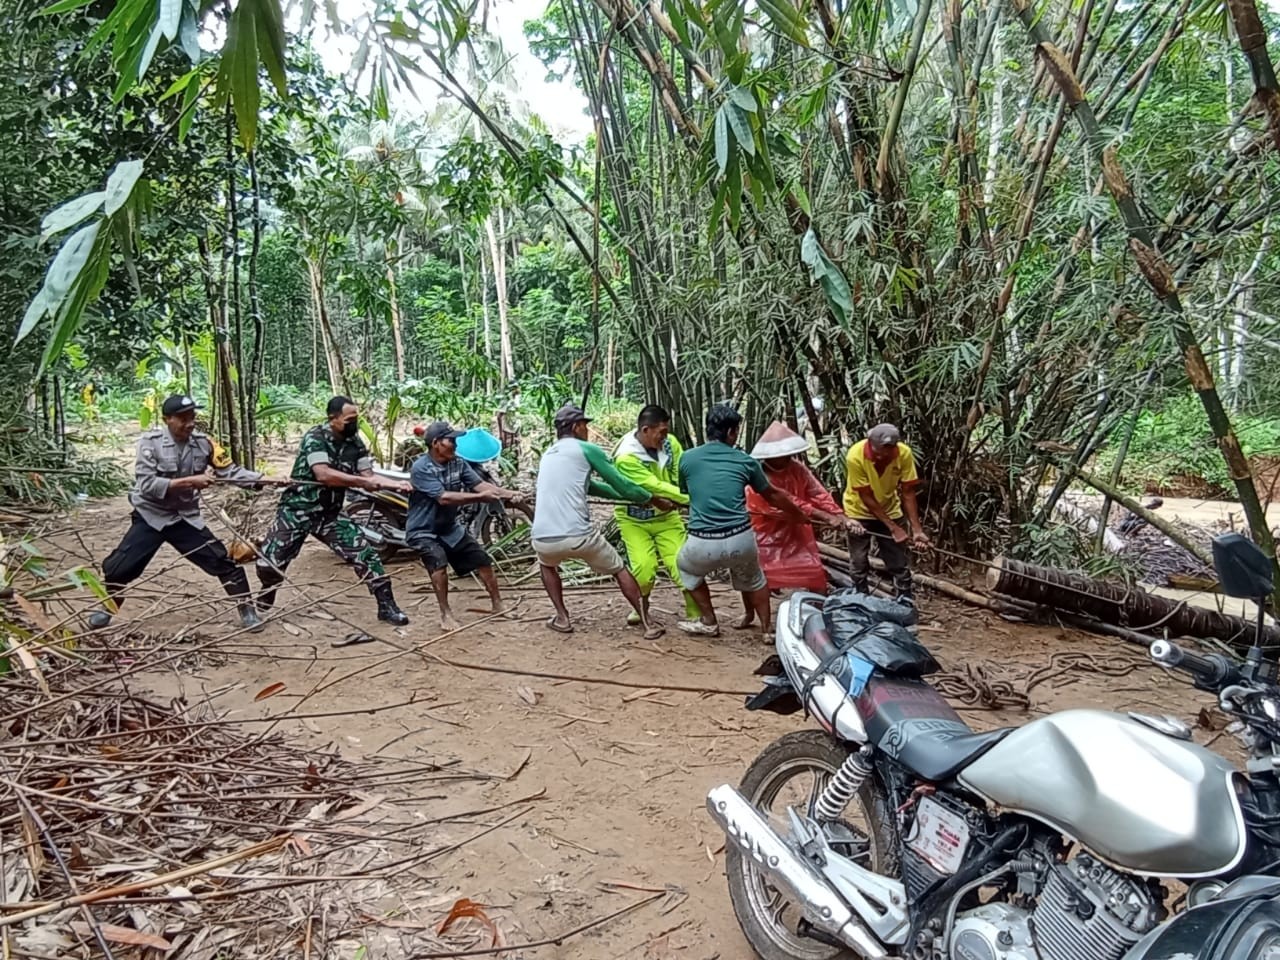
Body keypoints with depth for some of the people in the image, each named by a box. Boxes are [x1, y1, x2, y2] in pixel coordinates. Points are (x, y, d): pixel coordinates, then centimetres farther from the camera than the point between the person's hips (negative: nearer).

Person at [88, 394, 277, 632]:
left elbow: (231, 472, -6)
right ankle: (106, 608, 26)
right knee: (118, 568, -4)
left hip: (186, 518, 2)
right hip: (151, 517, -2)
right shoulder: (150, 442, -17)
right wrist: (189, 481, -29)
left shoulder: (202, 443, -7)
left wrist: (264, 479, -18)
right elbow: (147, 485, -24)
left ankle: (247, 610, 10)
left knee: (224, 562, -4)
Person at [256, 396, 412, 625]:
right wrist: (365, 481, -33)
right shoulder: (315, 437, -18)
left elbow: (369, 478, -3)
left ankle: (386, 606, 1)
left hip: (330, 514, 4)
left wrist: (395, 484, -23)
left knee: (366, 554, -8)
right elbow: (324, 475, -32)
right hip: (297, 510, -4)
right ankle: (263, 602, 29)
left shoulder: (355, 443, -1)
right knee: (268, 563, -2)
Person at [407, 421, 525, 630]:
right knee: (439, 561, -32)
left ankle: (497, 606, 24)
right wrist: (481, 497, -37)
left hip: (450, 528, 7)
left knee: (483, 560, 7)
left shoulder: (457, 463, -4)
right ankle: (445, 614, -18)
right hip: (423, 531, -7)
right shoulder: (421, 468, -23)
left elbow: (479, 484, -11)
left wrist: (507, 493, -28)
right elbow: (443, 498, -32)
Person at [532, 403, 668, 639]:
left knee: (548, 564, 39)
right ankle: (648, 625, 16)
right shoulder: (586, 449, 5)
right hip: (579, 536, -4)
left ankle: (562, 618, 28)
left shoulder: (548, 455, 24)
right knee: (620, 571, 19)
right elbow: (621, 484, 7)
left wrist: (635, 498, 34)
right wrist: (654, 500, 22)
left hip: (542, 540, 4)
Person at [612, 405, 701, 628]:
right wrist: (692, 497, -35)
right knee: (643, 568, -14)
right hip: (634, 520, -3)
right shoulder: (626, 457, -27)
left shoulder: (670, 443, -12)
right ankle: (640, 608, 16)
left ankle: (696, 615, 4)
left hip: (666, 516, 3)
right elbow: (656, 487, -31)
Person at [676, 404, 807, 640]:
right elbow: (773, 495, 21)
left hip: (703, 544, -1)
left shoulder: (687, 459, 6)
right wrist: (799, 515, 39)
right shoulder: (746, 461, 7)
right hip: (741, 540, 1)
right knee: (753, 580, 33)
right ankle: (766, 629, 37)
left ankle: (709, 622, 34)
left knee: (686, 568, 34)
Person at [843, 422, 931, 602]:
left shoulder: (904, 453, -25)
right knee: (859, 564, 4)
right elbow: (867, 498, -26)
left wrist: (917, 529, -24)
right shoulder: (856, 456, -32)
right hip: (859, 512, -2)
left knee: (899, 562, 3)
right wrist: (894, 528, -26)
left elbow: (908, 493, -18)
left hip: (889, 511, 2)